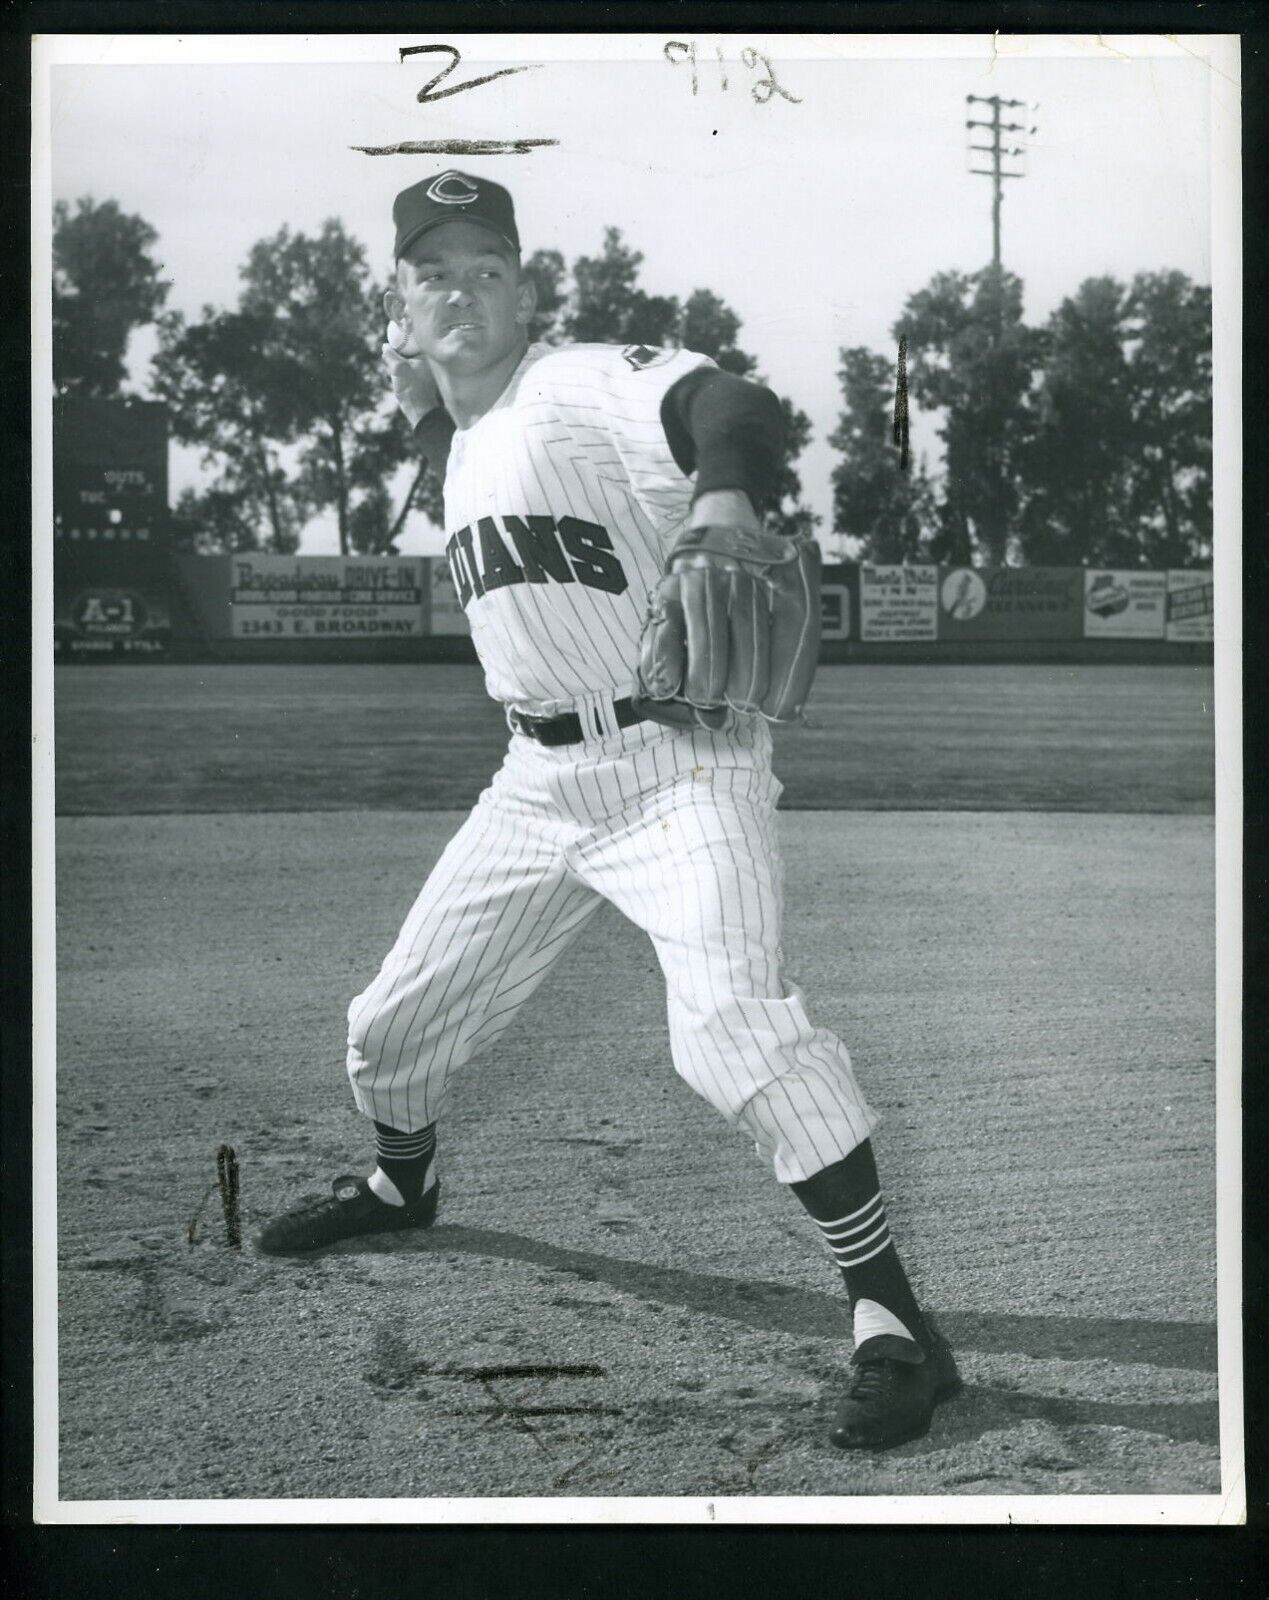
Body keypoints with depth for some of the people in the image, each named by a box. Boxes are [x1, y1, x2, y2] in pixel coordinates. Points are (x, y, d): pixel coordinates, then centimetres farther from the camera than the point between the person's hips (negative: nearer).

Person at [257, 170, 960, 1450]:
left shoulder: (588, 384, -12)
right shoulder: (462, 441, 13)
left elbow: (732, 408, -31)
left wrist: (722, 495, -54)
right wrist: (422, 408, 17)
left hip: (679, 756, -8)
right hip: (541, 776, 8)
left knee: (731, 1021, -28)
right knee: (393, 1021, 16)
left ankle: (893, 1322, -20)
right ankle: (402, 1182, 49)